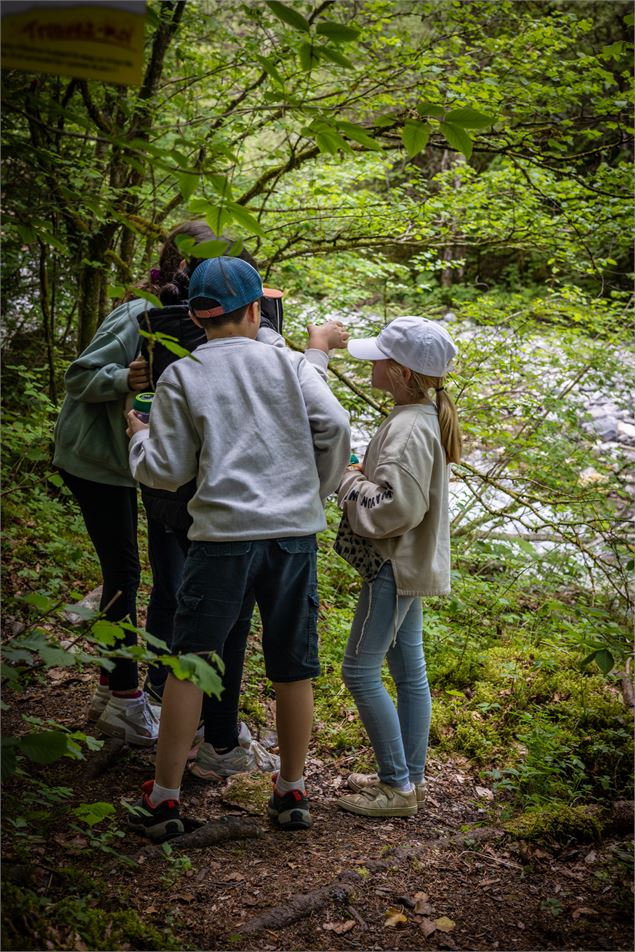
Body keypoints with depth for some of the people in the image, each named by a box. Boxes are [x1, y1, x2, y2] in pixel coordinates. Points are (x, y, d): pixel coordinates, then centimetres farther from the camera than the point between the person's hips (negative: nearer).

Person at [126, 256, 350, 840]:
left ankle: (164, 799, 13)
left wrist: (140, 436, 24)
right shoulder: (288, 364, 8)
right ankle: (292, 793, 23)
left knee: (189, 665, 8)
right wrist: (318, 491, 10)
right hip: (295, 532, 2)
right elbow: (334, 425, -5)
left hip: (223, 535, -1)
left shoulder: (182, 376, 5)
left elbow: (165, 471, 3)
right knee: (294, 669, 12)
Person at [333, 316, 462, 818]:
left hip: (395, 567, -10)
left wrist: (350, 482, -13)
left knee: (360, 670, -2)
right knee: (408, 670, 15)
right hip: (409, 563, 10)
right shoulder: (427, 417, 9)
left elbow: (395, 508, -27)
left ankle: (397, 785, 6)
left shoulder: (408, 428, -22)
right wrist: (362, 475, 6)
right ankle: (411, 776, 25)